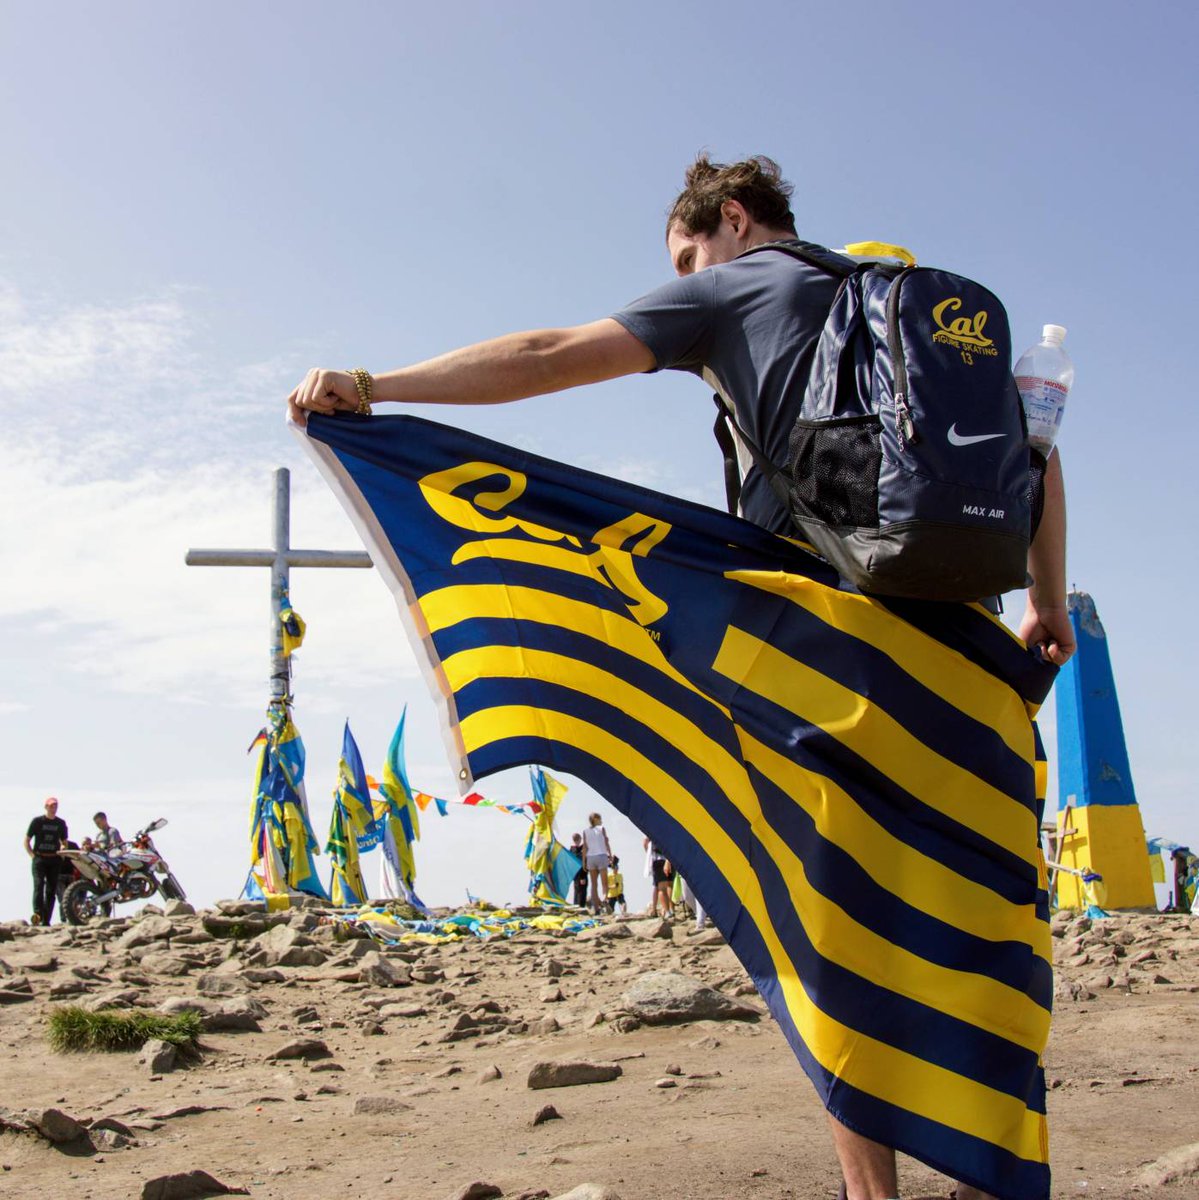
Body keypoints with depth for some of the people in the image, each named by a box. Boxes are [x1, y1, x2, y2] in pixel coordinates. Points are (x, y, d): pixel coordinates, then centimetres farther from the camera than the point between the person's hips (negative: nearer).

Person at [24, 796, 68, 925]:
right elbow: (27, 840, 7)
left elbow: (64, 842, 22)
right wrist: (32, 855, -4)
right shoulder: (37, 821, 3)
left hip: (55, 860, 3)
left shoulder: (61, 823, 12)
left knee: (52, 890, 1)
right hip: (39, 859, -3)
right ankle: (37, 913, -32)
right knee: (39, 885, -20)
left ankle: (46, 920, 4)